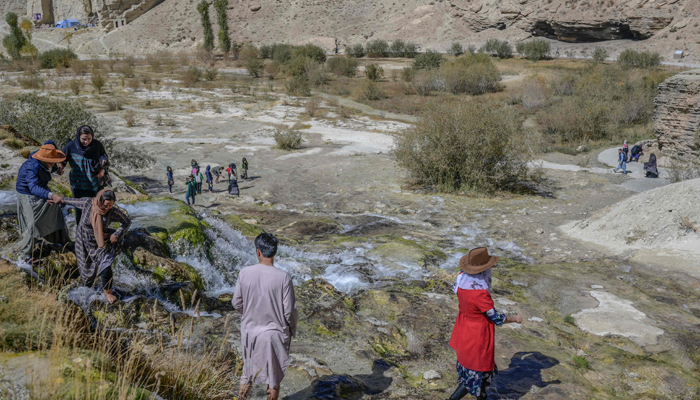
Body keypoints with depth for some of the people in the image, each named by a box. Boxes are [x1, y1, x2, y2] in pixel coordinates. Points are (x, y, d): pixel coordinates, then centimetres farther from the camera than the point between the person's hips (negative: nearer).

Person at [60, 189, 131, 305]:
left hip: (101, 242, -1)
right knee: (86, 265, 17)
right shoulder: (87, 203, -23)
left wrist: (116, 234, -21)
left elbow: (127, 222, -10)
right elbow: (74, 201, -2)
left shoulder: (113, 211, -23)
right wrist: (61, 200, 15)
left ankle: (107, 292, 13)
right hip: (84, 241, 1)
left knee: (105, 266, -10)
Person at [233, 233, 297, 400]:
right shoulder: (283, 277, -20)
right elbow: (289, 310, -15)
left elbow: (236, 303, -1)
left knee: (248, 371, 22)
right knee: (274, 376, 15)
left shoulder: (245, 273, -12)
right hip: (275, 333, -3)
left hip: (250, 331, 3)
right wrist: (293, 330, 4)